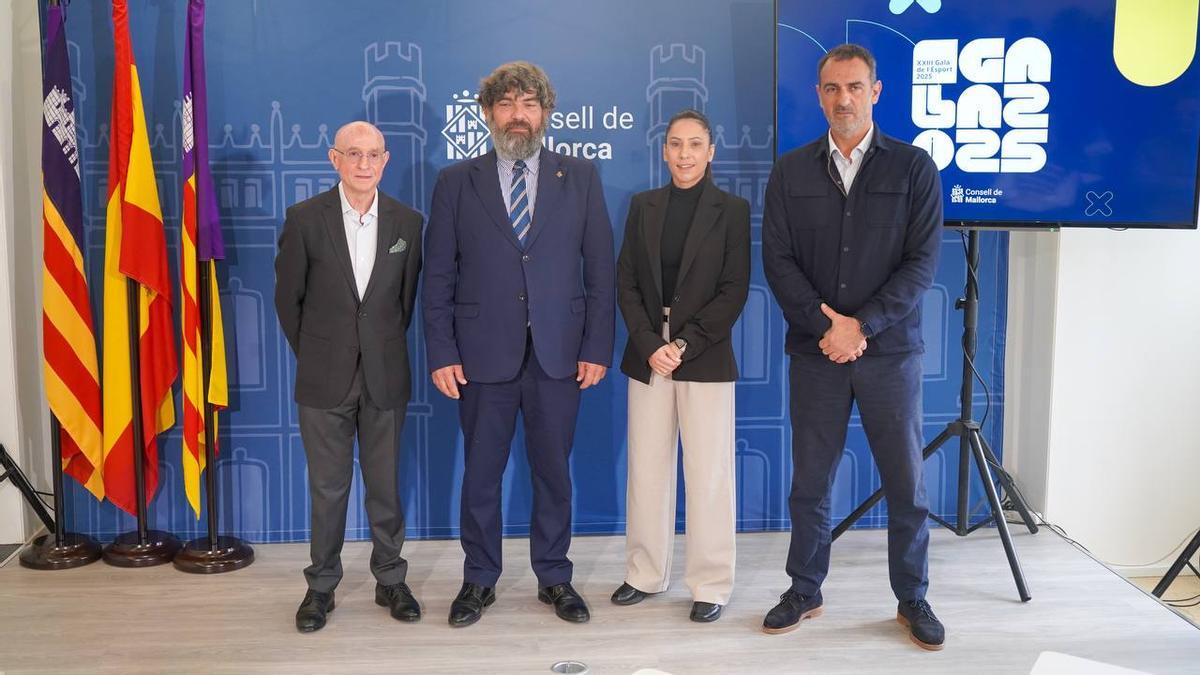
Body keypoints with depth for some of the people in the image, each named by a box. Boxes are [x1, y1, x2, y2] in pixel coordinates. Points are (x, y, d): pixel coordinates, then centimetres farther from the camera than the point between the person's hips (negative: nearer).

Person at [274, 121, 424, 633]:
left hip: (385, 378, 1)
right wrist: (311, 356, 8)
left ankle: (390, 580, 25)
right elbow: (288, 297, 3)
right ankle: (321, 586, 23)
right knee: (327, 487, 8)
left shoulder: (407, 222, 1)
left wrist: (384, 349, 11)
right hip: (325, 378, -1)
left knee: (386, 485, 10)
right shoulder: (305, 218, -5)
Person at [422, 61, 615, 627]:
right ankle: (479, 580, 25)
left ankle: (554, 577, 26)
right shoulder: (456, 182, 4)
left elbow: (600, 269, 3)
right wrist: (441, 353, -4)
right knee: (480, 473, 9)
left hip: (560, 354, 1)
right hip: (484, 354, 0)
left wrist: (597, 347, -3)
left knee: (553, 471, 10)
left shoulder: (580, 178, 5)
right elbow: (438, 277, 3)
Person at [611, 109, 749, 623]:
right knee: (646, 469, 9)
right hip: (648, 357, 3)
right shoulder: (643, 206, 8)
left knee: (708, 474, 2)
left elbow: (734, 291, -5)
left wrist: (683, 345, -13)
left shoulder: (732, 210, 0)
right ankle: (646, 574, 23)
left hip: (706, 361, -3)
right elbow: (626, 283, 4)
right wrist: (651, 345, -9)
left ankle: (711, 585, 14)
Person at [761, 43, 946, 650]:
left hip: (890, 350, -1)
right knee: (809, 481, 8)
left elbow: (922, 261, -5)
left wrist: (861, 325, -14)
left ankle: (912, 599, 22)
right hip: (815, 350, 1)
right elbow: (777, 260, 0)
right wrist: (826, 324, -12)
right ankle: (804, 591, 24)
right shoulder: (790, 172, 6)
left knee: (906, 484, 6)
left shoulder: (913, 168, 2)